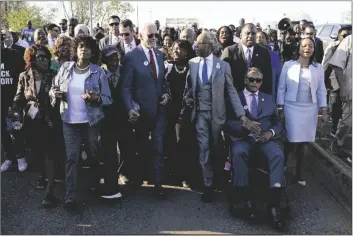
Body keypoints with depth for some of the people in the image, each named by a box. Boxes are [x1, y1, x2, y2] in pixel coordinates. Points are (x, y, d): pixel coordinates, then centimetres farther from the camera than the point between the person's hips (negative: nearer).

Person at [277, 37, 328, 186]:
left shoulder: (318, 68, 6)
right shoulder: (288, 65, -2)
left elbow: (321, 90, 9)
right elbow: (281, 88, 0)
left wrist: (323, 110, 3)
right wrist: (280, 108, -3)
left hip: (310, 109, 3)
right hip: (292, 108, -3)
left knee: (304, 141, 6)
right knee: (293, 141, -8)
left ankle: (299, 172, 22)